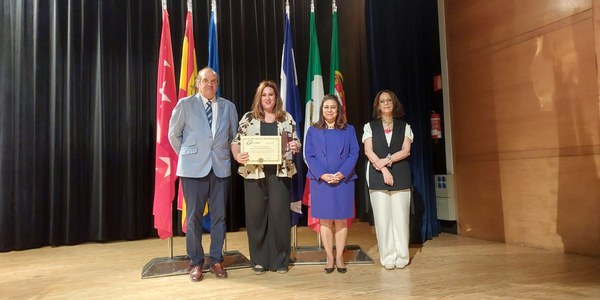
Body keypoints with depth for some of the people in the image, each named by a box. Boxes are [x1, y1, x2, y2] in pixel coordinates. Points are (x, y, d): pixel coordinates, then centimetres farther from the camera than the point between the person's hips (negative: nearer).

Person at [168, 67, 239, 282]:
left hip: (220, 167, 2)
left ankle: (216, 260, 21)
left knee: (219, 216, 7)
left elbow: (234, 136, 16)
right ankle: (196, 263, 17)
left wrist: (225, 155, 11)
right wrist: (187, 155, 10)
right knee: (194, 217, 3)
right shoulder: (185, 104, 1)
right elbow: (174, 135, 8)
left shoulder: (228, 107, 7)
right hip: (194, 168, -2)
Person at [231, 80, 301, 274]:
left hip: (279, 173, 0)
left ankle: (280, 259, 16)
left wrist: (295, 146, -13)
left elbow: (295, 142, 11)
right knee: (256, 216, 5)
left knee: (279, 215, 2)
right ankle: (259, 260, 18)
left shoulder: (287, 118, 9)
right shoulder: (248, 118, 6)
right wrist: (237, 155, -17)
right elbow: (236, 141, 3)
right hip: (254, 174, 0)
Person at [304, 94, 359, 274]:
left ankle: (339, 257, 15)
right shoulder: (313, 131, 5)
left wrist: (342, 174, -14)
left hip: (343, 181, 0)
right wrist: (322, 175, -14)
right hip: (320, 182, 0)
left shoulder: (348, 130, 6)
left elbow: (354, 154, 0)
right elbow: (309, 156, 0)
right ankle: (329, 258, 13)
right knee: (325, 220, 4)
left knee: (341, 220, 5)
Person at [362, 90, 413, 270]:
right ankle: (387, 258, 6)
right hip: (377, 177, 0)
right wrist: (383, 169, -12)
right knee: (382, 218, -1)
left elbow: (406, 151, 0)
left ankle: (402, 257, 8)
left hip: (400, 177, 1)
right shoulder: (370, 127, 10)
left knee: (400, 217, -1)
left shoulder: (404, 126, 13)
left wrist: (387, 160, -13)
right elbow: (368, 151, -1)